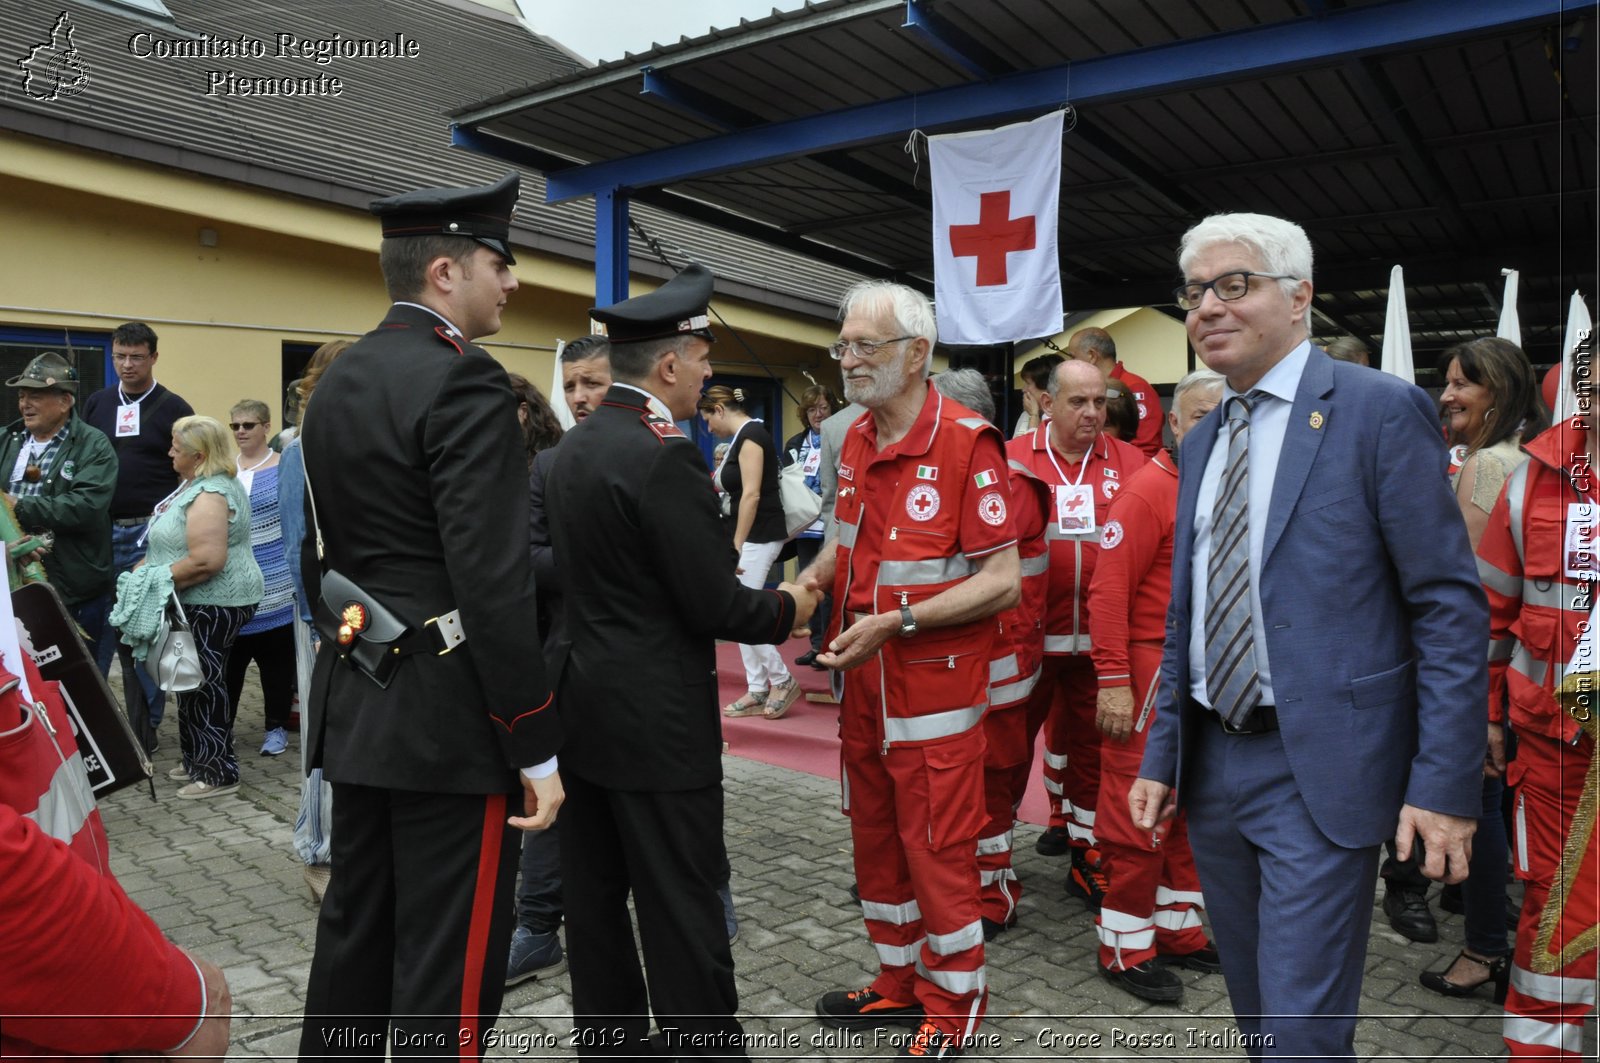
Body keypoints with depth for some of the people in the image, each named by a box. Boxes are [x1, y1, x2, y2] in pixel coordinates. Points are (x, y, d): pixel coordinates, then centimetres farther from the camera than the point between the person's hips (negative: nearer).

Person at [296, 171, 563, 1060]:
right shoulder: (462, 381, -16)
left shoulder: (333, 383, 12)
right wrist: (536, 746, -17)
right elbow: (493, 584, -22)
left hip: (355, 706, 9)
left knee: (353, 931, 20)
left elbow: (317, 555, 17)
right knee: (449, 961, 3)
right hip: (449, 717, -9)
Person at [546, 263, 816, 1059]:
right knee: (683, 906, 2)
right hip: (657, 719, -9)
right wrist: (786, 608, 1)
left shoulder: (571, 450, 7)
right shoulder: (664, 457, -20)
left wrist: (734, 584, 17)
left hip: (585, 704, 9)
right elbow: (714, 605, -19)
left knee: (595, 896, 17)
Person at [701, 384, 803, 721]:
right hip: (751, 535, 10)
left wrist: (736, 546, -20)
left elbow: (752, 495, -20)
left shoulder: (750, 435, -14)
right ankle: (757, 692, 15)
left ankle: (782, 680, 5)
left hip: (758, 535, -10)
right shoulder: (743, 436, 16)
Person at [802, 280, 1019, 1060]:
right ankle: (900, 982, 37)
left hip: (934, 687, -7)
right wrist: (803, 585, 0)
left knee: (937, 848, 6)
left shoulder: (966, 442, -16)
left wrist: (897, 621, -25)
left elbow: (1003, 581, -18)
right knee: (875, 839, 18)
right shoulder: (855, 440, 7)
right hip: (863, 681, 7)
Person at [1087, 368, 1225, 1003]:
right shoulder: (1148, 490, -12)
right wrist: (1113, 682, -21)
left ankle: (1177, 929, 31)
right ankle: (1126, 948, 15)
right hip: (1153, 670, -8)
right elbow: (1108, 590, -18)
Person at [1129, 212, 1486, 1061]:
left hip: (1320, 768, -6)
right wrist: (1162, 754, 12)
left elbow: (1449, 605, -11)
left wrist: (1446, 784, -15)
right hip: (1212, 761, 6)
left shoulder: (1380, 411, -8)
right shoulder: (1201, 440, 11)